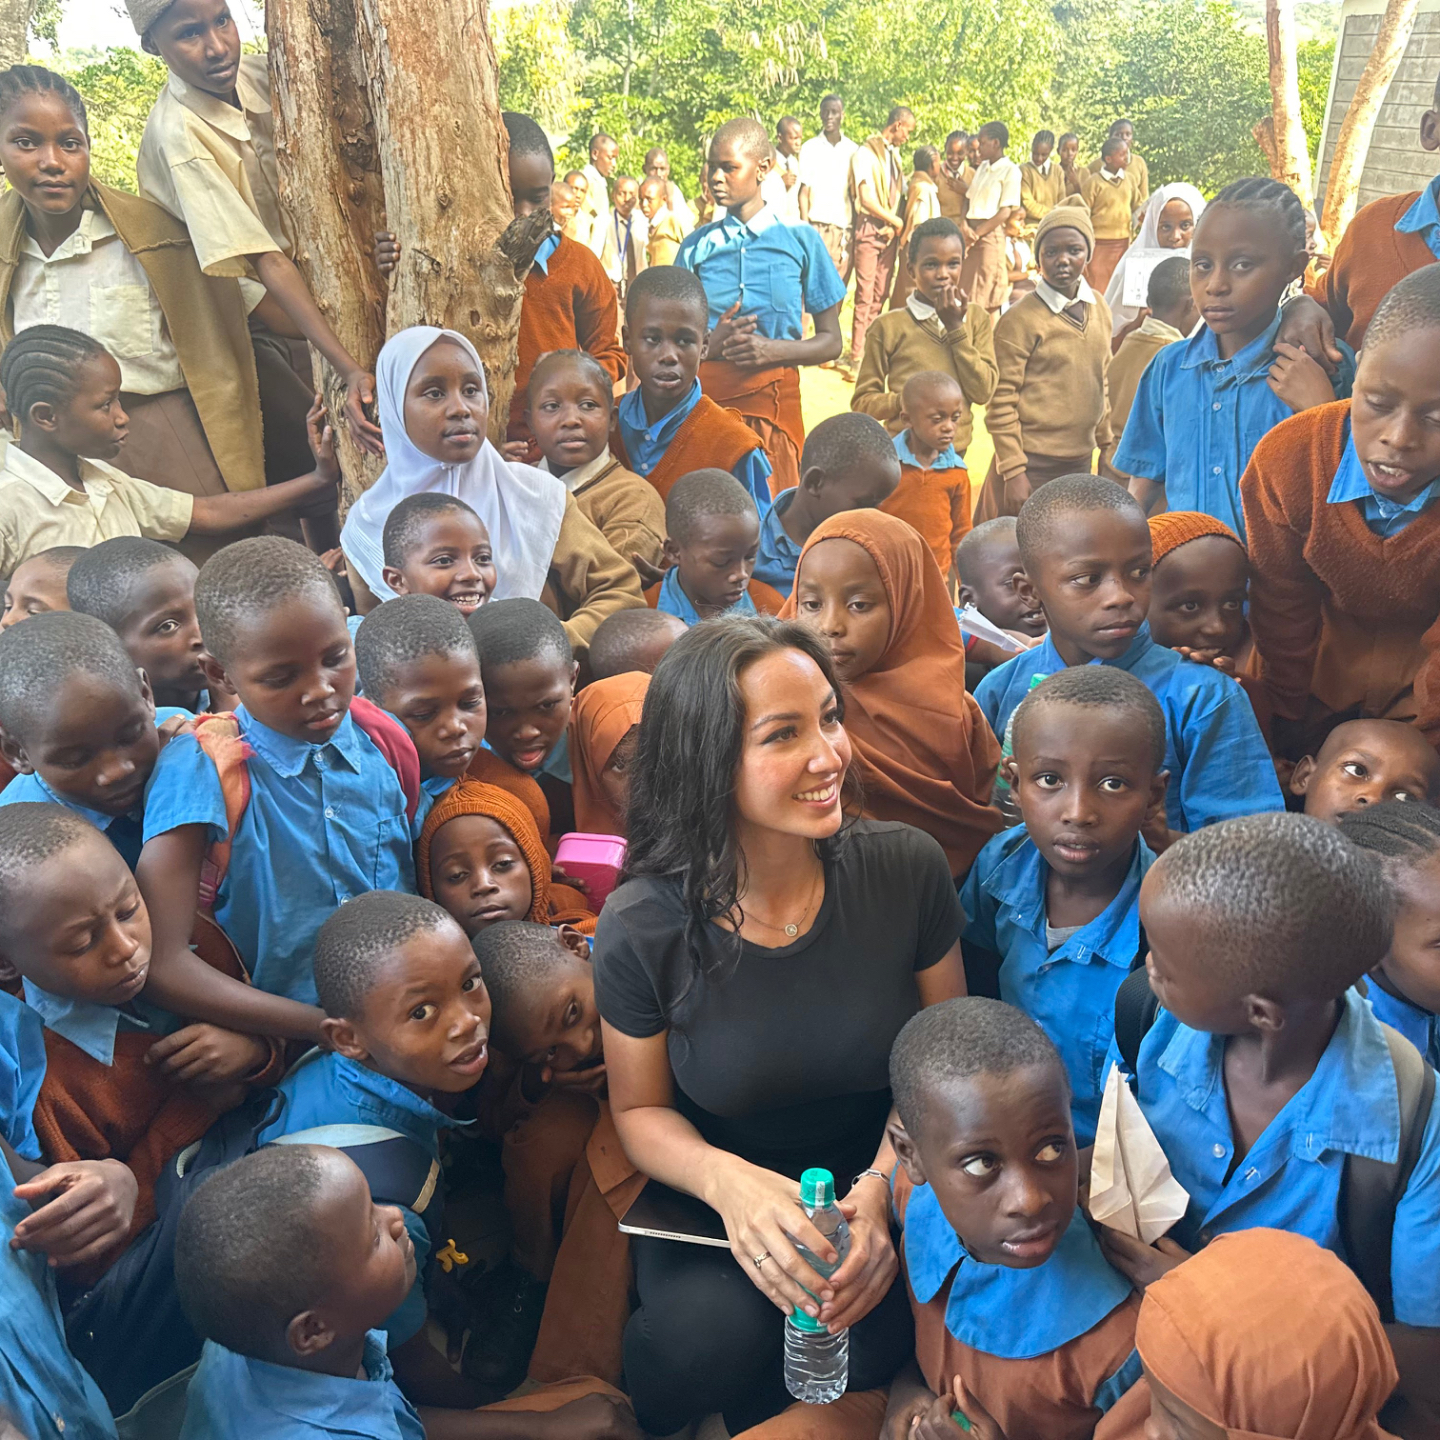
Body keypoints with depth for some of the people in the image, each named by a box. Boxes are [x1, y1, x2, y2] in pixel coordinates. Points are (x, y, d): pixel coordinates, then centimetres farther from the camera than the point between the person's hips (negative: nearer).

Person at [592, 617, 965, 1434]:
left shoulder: (907, 870, -13)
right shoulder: (641, 929, -17)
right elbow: (641, 1108, -1)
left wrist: (882, 1188, -18)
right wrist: (725, 1180, -23)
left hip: (881, 1197, 2)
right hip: (712, 1212, -1)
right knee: (712, 1335, -30)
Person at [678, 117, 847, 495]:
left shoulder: (800, 240, 6)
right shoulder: (697, 245, 10)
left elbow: (830, 341, 6)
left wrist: (772, 350, -11)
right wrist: (709, 346, -10)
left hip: (773, 396, -1)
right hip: (706, 396, 1)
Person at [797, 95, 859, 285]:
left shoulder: (852, 150, 11)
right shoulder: (810, 148, 6)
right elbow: (804, 191, 3)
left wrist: (855, 229, 4)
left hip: (845, 228, 2)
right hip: (818, 227, -2)